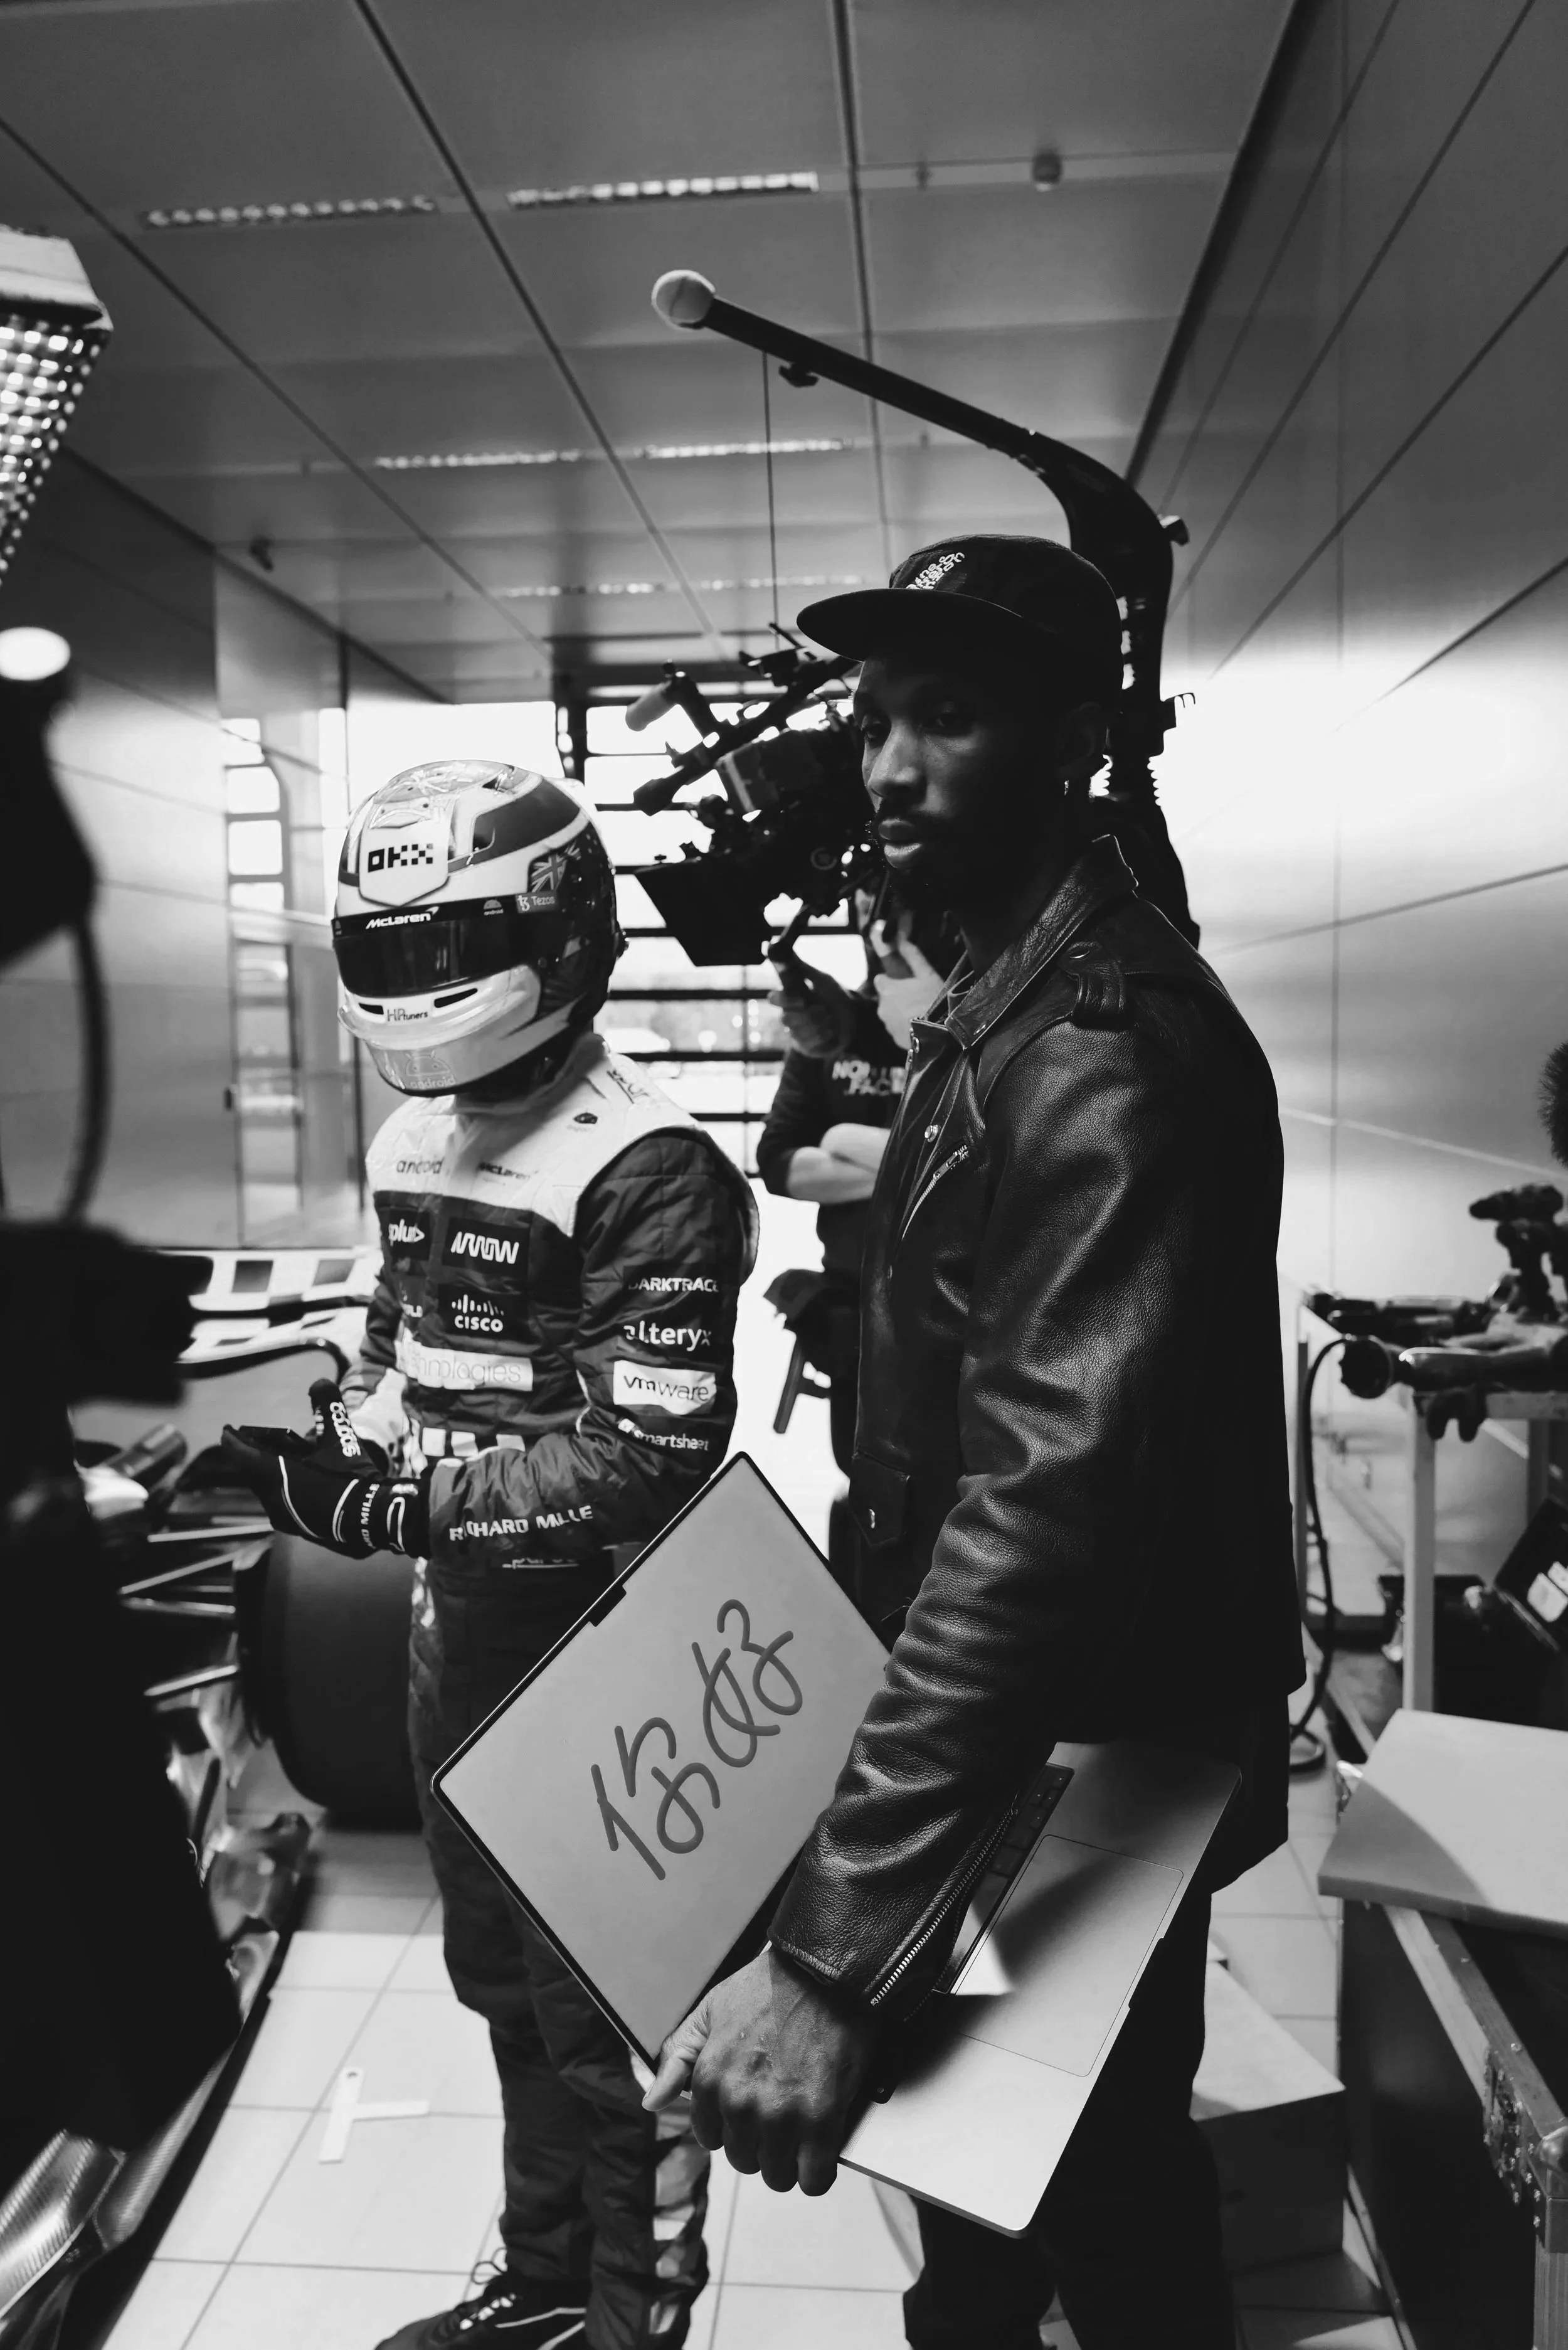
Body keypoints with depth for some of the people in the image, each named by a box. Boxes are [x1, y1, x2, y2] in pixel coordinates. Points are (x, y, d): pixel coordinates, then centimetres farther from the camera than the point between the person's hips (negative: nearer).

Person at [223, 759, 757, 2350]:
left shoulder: (644, 1172, -20)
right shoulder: (415, 1137, 6)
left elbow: (651, 1461, -24)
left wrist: (401, 1500, -27)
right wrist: (335, 1432, -4)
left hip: (594, 1645, -8)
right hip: (457, 1620, 9)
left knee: (605, 1996, 9)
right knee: (499, 1970, 23)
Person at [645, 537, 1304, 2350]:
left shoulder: (1106, 1042, -27)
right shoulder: (995, 997, 6)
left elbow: (1054, 1497, -37)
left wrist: (831, 1942, -39)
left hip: (1095, 1749, -9)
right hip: (1003, 1718, 9)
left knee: (1096, 2170, 16)